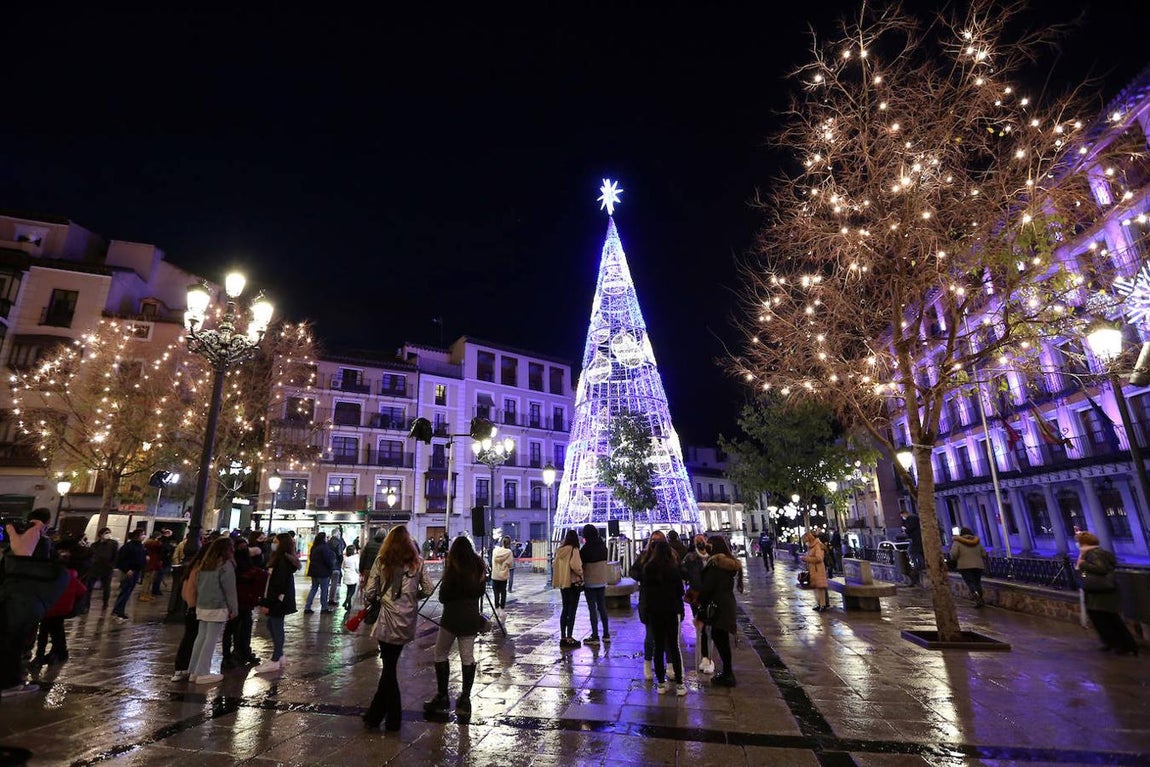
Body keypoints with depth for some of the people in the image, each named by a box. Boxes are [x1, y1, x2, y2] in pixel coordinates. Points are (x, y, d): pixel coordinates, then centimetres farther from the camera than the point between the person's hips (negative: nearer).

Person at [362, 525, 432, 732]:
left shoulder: (381, 561, -5)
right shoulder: (417, 562, 1)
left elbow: (369, 593, -6)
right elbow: (428, 590, 2)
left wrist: (377, 597, 15)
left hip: (388, 623, -3)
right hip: (408, 623, 3)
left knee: (389, 668, 11)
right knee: (389, 666, 18)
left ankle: (394, 719, 20)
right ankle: (375, 714, 28)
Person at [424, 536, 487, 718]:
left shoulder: (453, 567, -11)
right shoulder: (479, 567, 4)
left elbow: (443, 596, -7)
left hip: (452, 616, -5)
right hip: (471, 617, 5)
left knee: (441, 655, 10)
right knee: (468, 657, 10)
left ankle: (442, 698, 14)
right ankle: (465, 700, 13)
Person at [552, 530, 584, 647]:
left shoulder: (559, 551, 5)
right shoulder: (574, 550, -15)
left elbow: (554, 565, 9)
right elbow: (575, 565, -25)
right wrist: (581, 574, -9)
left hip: (562, 583, 7)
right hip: (573, 583, -7)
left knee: (565, 610, 16)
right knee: (572, 611, 2)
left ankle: (562, 637, 21)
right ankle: (569, 638, 4)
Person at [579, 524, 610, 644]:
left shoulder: (586, 548, -16)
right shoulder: (603, 546, 2)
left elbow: (581, 564, -10)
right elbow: (605, 561, 10)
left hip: (590, 582, -6)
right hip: (602, 581, 6)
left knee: (592, 608, 0)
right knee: (602, 607, 14)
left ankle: (595, 636, 3)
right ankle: (606, 635, 20)